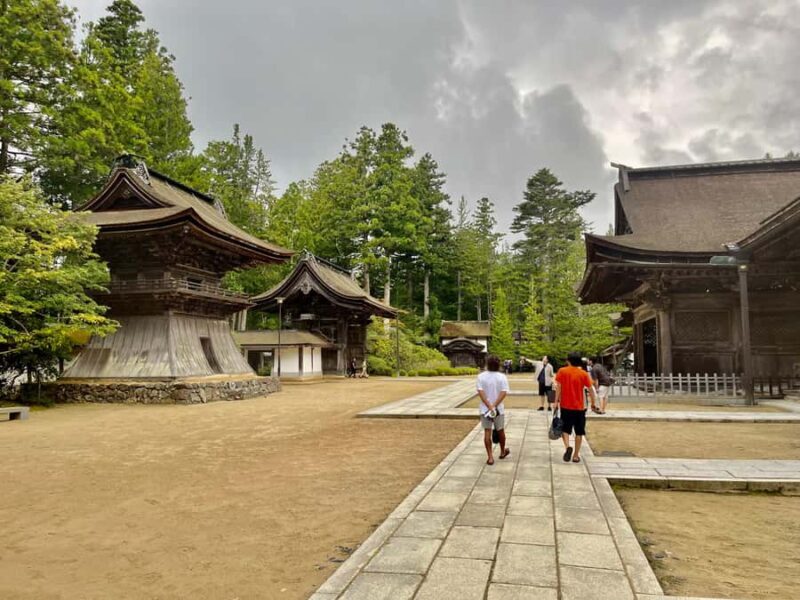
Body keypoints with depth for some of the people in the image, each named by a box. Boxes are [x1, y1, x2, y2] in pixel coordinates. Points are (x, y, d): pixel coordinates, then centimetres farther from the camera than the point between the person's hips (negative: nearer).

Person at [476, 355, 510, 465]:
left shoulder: (481, 376, -6)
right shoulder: (502, 377, -7)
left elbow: (480, 392, -15)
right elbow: (503, 393, -17)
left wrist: (489, 407, -18)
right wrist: (494, 406, -20)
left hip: (485, 409, 0)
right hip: (499, 409, 0)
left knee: (487, 432, 4)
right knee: (500, 431, 18)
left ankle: (490, 457, 2)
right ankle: (503, 451, 36)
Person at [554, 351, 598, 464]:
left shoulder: (562, 371, -4)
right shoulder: (584, 374, -2)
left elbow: (558, 387, -9)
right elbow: (590, 389, -1)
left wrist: (556, 401, -6)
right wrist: (593, 403, 10)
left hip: (565, 405, 0)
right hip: (580, 406, 1)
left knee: (565, 429, 11)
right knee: (579, 432, 11)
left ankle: (567, 447, -15)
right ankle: (576, 455, 12)